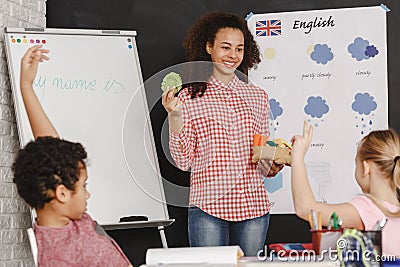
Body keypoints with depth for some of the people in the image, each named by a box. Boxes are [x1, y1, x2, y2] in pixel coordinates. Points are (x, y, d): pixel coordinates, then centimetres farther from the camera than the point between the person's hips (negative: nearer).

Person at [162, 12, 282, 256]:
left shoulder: (258, 96, 11)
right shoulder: (190, 97, 0)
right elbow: (183, 161, -3)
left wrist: (272, 166, -1)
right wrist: (174, 117, -14)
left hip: (254, 207, 3)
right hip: (208, 207, -3)